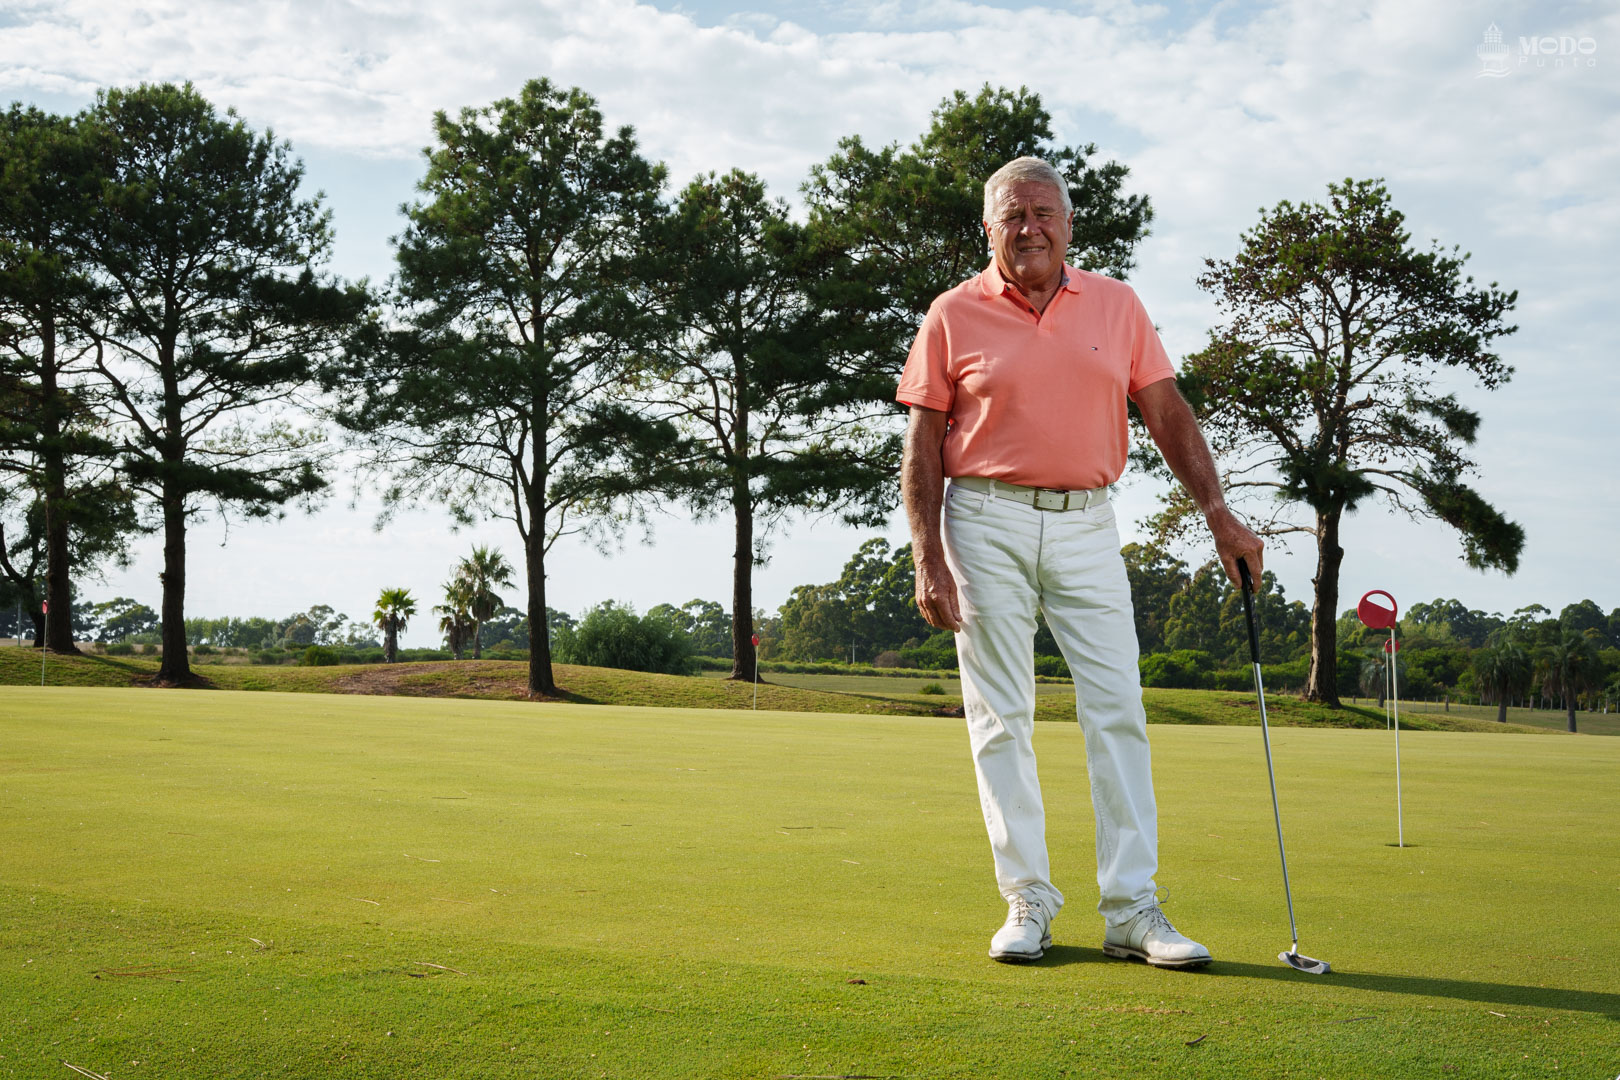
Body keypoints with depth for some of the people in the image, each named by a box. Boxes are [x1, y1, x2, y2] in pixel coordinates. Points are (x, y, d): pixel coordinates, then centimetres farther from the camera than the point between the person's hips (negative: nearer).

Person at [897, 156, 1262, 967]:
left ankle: (1132, 909, 1)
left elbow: (1167, 414, 9)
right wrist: (928, 559, -7)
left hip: (1086, 523, 2)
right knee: (1000, 718, 0)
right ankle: (1028, 904, 8)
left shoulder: (1117, 305, 8)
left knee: (1117, 709, -3)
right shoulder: (954, 315, 2)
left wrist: (1218, 514, 0)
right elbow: (923, 444, 1)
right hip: (987, 520, -2)